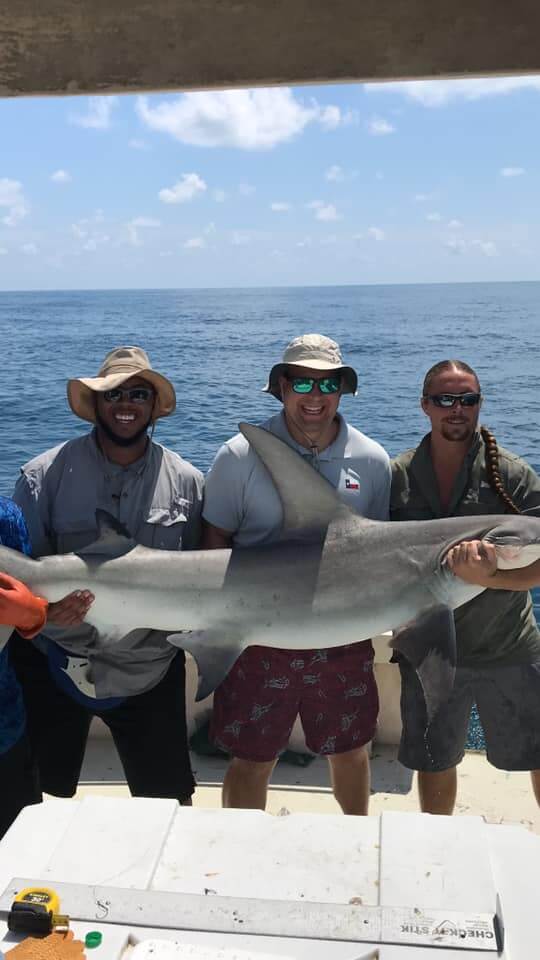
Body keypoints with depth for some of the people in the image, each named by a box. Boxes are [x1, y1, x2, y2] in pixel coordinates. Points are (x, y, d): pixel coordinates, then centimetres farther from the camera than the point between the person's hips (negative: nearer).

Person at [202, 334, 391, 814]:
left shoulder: (372, 460, 0)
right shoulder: (241, 455, -8)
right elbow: (215, 537, -3)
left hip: (344, 638, 3)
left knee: (350, 752, 21)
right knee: (252, 760, 11)